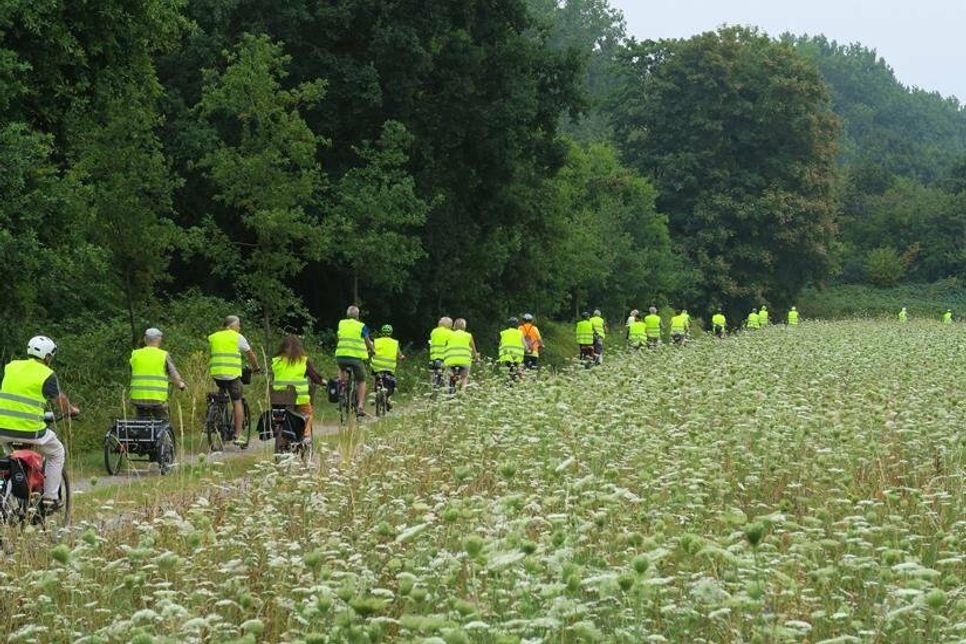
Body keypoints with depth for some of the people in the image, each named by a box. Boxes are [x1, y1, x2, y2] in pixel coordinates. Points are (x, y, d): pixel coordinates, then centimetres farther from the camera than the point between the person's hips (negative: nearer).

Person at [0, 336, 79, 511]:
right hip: (29, 430, -4)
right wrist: (71, 410, 31)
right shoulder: (47, 374, -2)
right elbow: (59, 399, 10)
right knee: (57, 453, 20)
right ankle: (50, 498, 15)